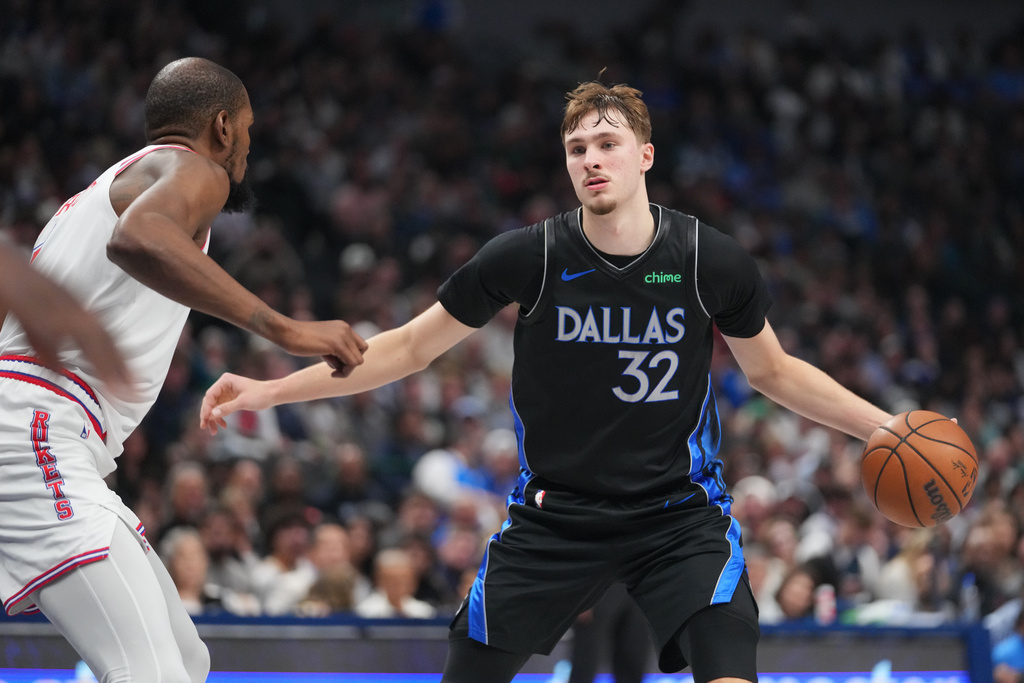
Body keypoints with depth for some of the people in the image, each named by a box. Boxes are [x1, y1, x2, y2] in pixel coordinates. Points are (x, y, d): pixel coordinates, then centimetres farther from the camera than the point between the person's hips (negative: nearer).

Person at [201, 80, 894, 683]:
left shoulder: (713, 261, -9)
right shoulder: (529, 257, -11)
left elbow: (773, 370, 10)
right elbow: (410, 347, 0)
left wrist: (883, 425, 0)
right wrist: (269, 391, -5)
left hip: (680, 513, -1)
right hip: (554, 514, 1)